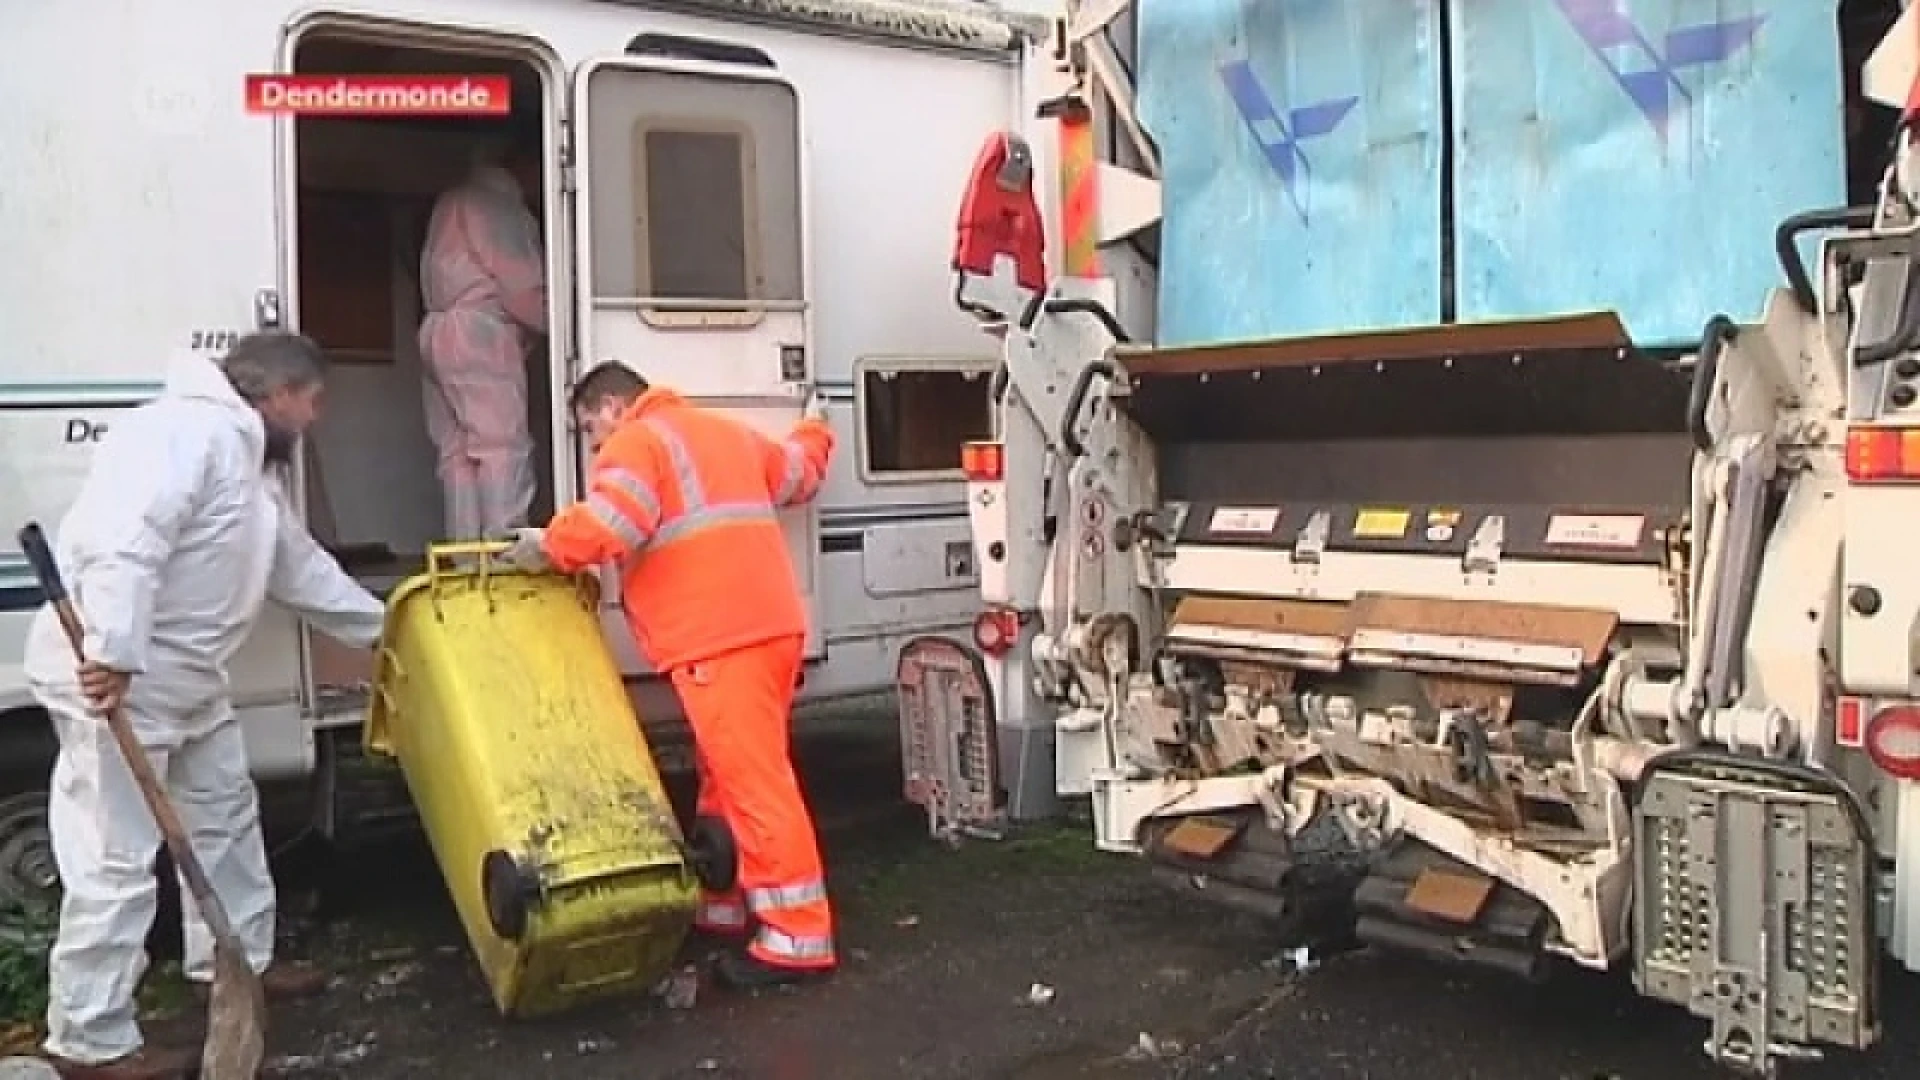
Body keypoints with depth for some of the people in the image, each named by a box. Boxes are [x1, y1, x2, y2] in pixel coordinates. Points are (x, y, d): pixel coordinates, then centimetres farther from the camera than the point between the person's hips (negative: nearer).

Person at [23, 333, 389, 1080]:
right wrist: (113, 653, -36)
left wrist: (381, 627, 30)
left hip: (184, 674, 11)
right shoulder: (190, 430, -17)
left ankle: (235, 961, 36)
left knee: (225, 814, 21)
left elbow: (301, 568, 27)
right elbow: (123, 543, -30)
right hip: (110, 675, -11)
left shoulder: (251, 462, 18)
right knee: (117, 860, -6)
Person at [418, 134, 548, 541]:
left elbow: (434, 278, 18)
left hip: (440, 331, 9)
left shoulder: (454, 201, 21)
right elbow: (523, 284, -11)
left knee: (458, 449, 4)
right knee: (504, 446, -11)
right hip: (480, 332, -9)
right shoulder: (497, 203, -6)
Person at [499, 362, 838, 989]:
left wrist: (550, 548, -1)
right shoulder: (726, 432, 25)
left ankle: (799, 935, -7)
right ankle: (724, 904, 29)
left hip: (720, 638, -10)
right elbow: (798, 473, 38)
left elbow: (608, 525, -18)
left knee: (755, 780, -9)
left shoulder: (634, 442, -1)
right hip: (767, 625, 10)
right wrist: (812, 434, 59)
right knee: (728, 774, 19)